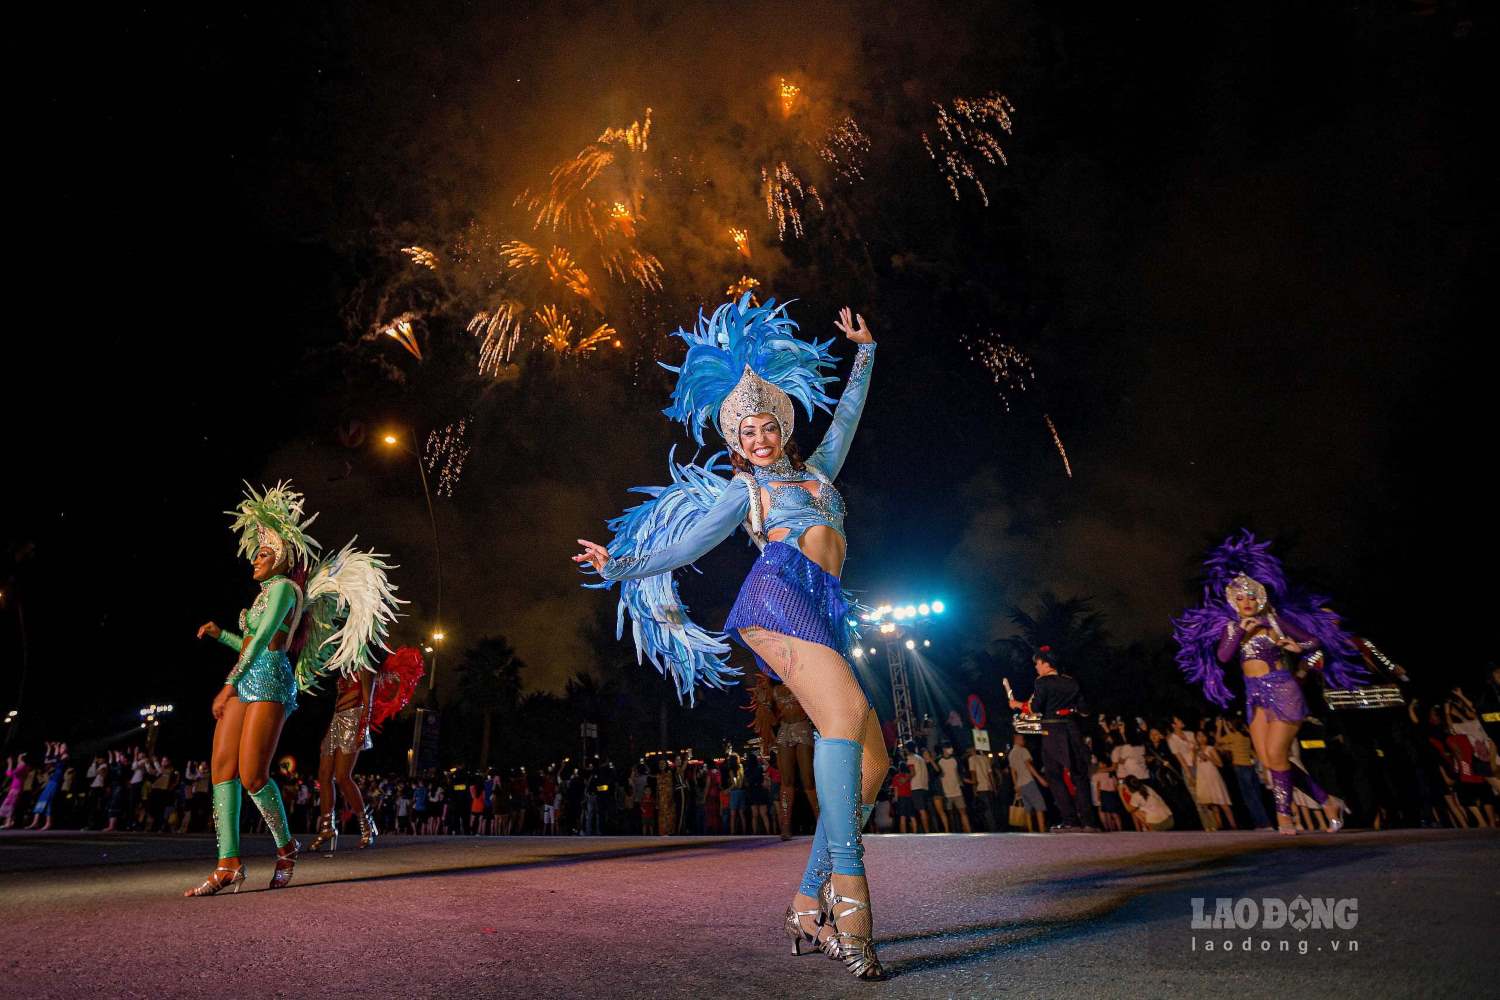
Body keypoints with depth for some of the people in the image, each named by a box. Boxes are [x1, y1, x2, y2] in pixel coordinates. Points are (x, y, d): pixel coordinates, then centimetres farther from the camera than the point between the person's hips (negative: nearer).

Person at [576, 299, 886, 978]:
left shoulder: (816, 469, 32)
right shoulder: (741, 490, 20)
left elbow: (847, 416, 42)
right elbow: (683, 547, 19)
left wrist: (865, 352, 47)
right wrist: (621, 565, 11)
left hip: (822, 618, 6)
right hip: (778, 595, -5)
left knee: (870, 762, -4)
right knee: (848, 711, -29)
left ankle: (809, 908, 3)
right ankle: (847, 891, -28)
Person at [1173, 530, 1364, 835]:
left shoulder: (1274, 620, 0)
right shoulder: (1230, 626, 7)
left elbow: (1315, 640, 7)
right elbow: (1222, 656, -7)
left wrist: (1297, 647, -12)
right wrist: (1241, 631, -14)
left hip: (1282, 691, -4)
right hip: (1255, 696, 4)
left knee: (1275, 755, -10)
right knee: (1269, 761, 1)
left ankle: (1284, 814, 8)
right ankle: (1327, 801, 18)